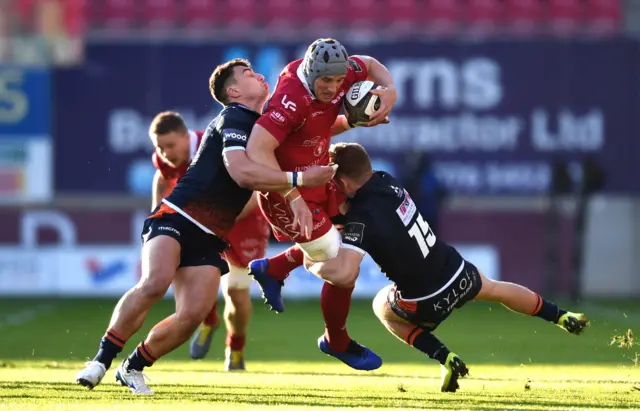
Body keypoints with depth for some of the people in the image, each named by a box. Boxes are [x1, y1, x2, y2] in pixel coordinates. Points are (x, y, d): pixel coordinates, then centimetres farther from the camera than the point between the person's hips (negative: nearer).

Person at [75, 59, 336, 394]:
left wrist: (293, 195, 15)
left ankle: (133, 367, 7)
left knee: (193, 314, -12)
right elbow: (241, 173, -24)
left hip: (209, 240, 8)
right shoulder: (234, 118, -8)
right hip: (176, 219, -8)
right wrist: (297, 179, -20)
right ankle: (102, 359, -22)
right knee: (155, 282, -32)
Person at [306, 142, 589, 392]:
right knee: (494, 289, 37)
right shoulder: (386, 181, -7)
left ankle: (446, 360, 13)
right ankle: (564, 318, 49)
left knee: (382, 307, 26)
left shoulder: (361, 218, -27)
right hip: (460, 274, 6)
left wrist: (314, 265, -19)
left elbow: (346, 272, -38)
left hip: (428, 302, -6)